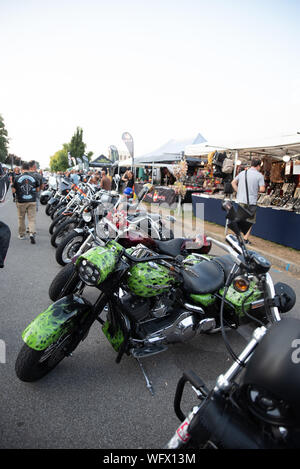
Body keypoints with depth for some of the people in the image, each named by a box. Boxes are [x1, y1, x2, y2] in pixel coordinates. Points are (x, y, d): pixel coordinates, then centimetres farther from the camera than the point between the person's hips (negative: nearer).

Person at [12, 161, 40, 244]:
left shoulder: (17, 178, -5)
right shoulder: (34, 177, -1)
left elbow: (14, 190, -1)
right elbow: (37, 189, 7)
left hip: (21, 201, 0)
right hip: (32, 201, 0)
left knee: (21, 218, 14)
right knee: (32, 218, 1)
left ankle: (21, 234, 23)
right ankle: (32, 233, -17)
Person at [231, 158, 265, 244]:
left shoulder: (242, 172, 9)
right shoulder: (259, 175, -5)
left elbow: (233, 183, 10)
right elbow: (262, 189, -12)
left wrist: (238, 192, 12)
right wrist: (257, 189, 8)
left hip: (241, 200, 4)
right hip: (251, 201, -4)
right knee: (250, 221, 9)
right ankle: (246, 238, 9)